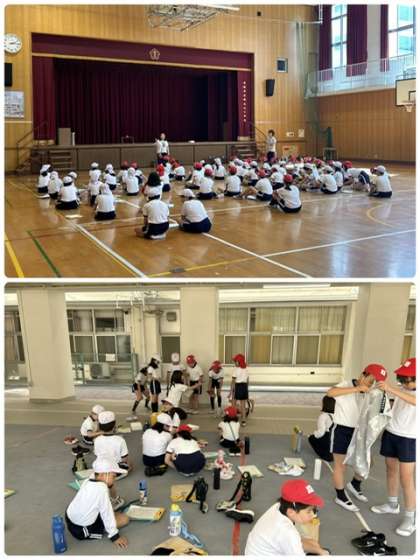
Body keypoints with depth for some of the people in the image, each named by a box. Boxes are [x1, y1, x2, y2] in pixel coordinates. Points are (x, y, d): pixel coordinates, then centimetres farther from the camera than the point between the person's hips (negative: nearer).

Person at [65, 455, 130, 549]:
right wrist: (114, 536, -13)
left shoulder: (88, 481, 0)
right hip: (81, 530, -8)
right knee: (124, 519, -4)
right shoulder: (101, 488, -24)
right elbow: (106, 513, -19)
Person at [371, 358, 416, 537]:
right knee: (391, 469, 17)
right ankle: (392, 504, 35)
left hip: (409, 439, -6)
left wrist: (392, 390, -49)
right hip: (390, 434, 6)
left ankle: (410, 518, 5)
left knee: (406, 478, -5)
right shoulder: (401, 389, 0)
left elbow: (414, 401, -39)